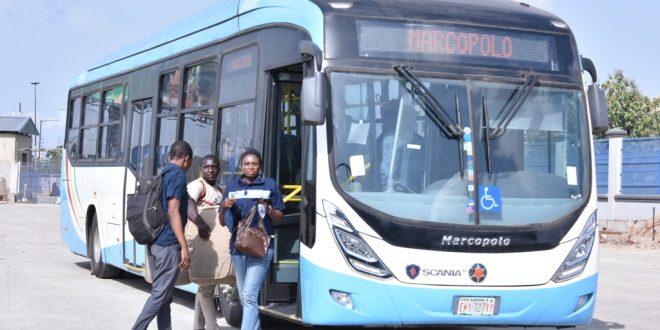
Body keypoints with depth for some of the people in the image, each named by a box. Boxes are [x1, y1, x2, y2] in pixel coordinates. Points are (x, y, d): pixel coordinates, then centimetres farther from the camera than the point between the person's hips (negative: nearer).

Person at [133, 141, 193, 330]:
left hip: (154, 241, 9)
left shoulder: (162, 175, 16)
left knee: (162, 293, 11)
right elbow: (173, 212, -18)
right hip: (168, 243, -9)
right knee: (160, 294, -6)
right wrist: (184, 247, -21)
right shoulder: (178, 175, -10)